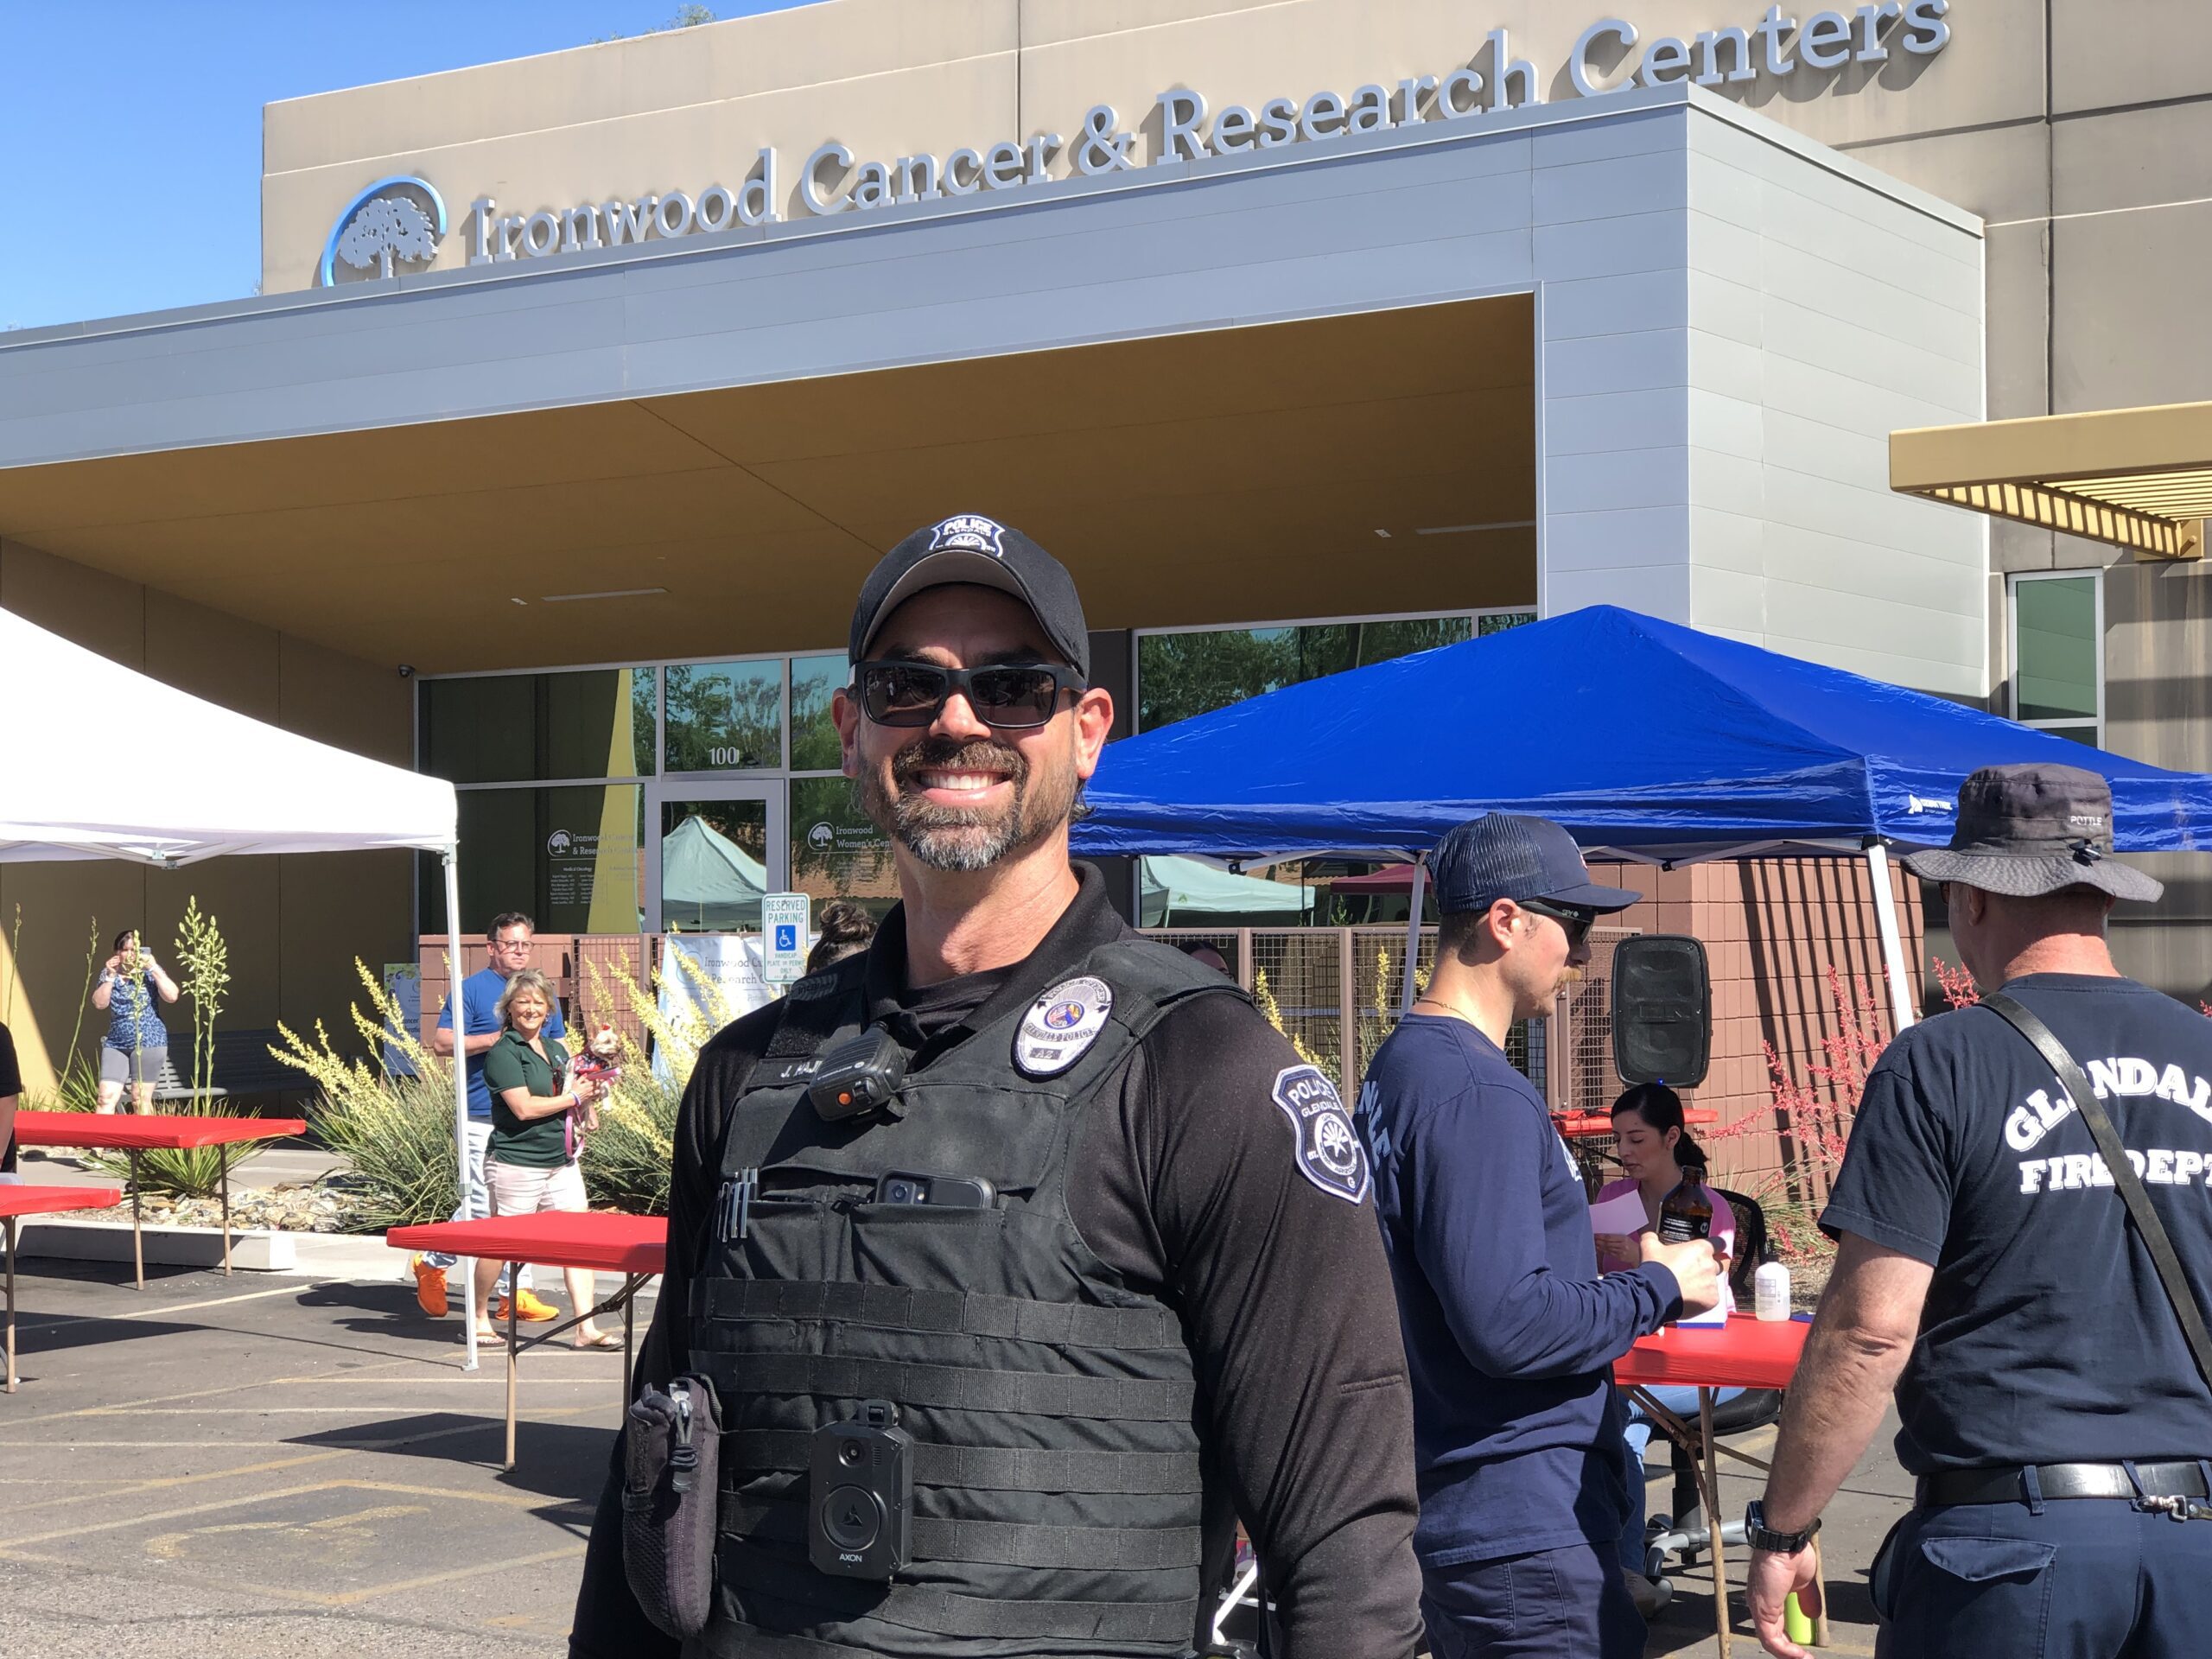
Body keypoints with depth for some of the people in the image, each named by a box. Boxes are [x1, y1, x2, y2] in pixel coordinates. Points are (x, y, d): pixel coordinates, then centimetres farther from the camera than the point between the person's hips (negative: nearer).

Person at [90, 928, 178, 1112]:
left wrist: (153, 968, -13)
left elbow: (172, 996, -10)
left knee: (140, 1099, -2)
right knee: (106, 1097, -7)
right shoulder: (109, 973, 12)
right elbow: (99, 1003, 0)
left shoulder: (151, 971, 4)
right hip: (116, 1043, 3)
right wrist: (110, 976, -8)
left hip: (148, 1043, -3)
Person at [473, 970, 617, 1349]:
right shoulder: (503, 1053, -9)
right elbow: (524, 1107, -18)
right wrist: (572, 1098, -8)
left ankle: (586, 1328, 1)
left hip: (562, 1161, 7)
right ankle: (478, 1318, 21)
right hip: (517, 1164, -7)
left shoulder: (557, 1050, 14)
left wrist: (587, 1109, 7)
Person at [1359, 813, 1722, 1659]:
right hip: (1526, 1536, -10)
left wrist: (1617, 1276, 12)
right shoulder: (1478, 1093, -20)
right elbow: (1507, 1323, -26)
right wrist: (1657, 1287, -12)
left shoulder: (1402, 1066, 13)